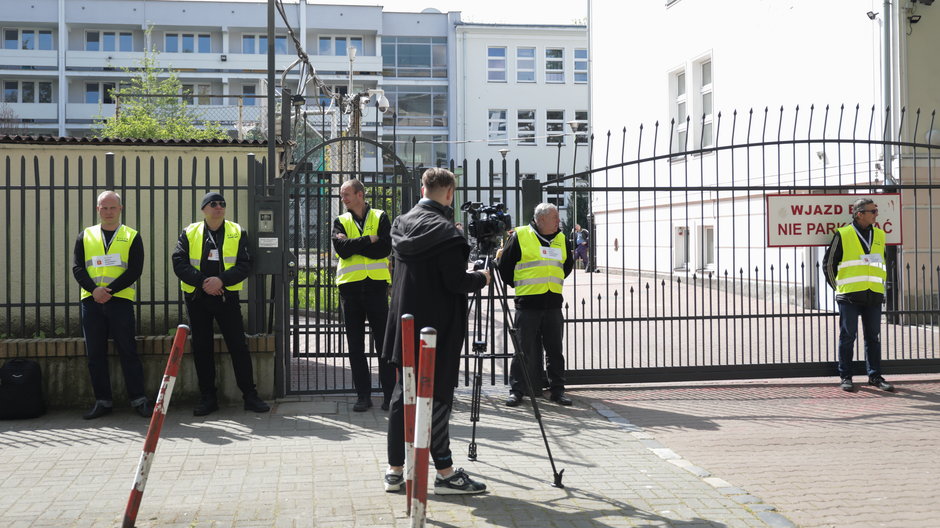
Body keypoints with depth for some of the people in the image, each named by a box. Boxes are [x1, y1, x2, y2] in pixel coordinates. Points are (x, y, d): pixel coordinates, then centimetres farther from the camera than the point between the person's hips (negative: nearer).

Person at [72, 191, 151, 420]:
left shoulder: (132, 237, 6)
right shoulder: (85, 236, 13)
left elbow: (135, 270, -4)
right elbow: (77, 267, 4)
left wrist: (109, 290, -15)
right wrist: (94, 290, -13)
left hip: (120, 300, -3)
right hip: (91, 301, 3)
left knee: (128, 351, -2)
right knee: (95, 354, 4)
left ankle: (138, 399, 4)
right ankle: (102, 401, 12)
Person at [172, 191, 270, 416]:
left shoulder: (237, 233, 4)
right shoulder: (189, 233, 5)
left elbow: (244, 265, -4)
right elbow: (179, 263, -4)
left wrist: (221, 280, -18)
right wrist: (201, 281, -17)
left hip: (227, 297, -1)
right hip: (197, 298, 1)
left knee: (238, 346, -2)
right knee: (201, 348, 5)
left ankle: (250, 395, 6)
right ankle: (207, 398, 14)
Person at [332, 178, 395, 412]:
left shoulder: (380, 217, 6)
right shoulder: (340, 221, 11)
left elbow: (385, 248, -10)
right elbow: (341, 248, -7)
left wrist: (353, 245, -9)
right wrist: (369, 240, -10)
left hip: (376, 285, -2)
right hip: (350, 286, 2)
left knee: (383, 341, -1)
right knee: (355, 344, 5)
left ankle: (389, 393, 6)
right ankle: (363, 395, 12)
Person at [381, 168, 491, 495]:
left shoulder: (401, 225, 9)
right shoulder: (444, 231, -15)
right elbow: (455, 281, -18)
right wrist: (481, 278, 1)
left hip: (404, 323, 7)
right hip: (436, 327, -7)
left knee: (403, 393, 11)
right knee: (437, 395, -2)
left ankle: (395, 470, 16)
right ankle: (445, 474, 4)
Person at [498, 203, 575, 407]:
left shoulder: (561, 239, 12)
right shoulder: (520, 236, -3)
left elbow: (567, 267, 25)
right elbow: (504, 266, 3)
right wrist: (518, 286, 8)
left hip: (553, 304, 4)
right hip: (527, 304, -4)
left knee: (555, 349, 8)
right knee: (524, 350, -1)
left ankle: (557, 390, 16)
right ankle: (517, 390, 9)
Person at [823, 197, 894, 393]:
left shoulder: (879, 235, 13)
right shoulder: (843, 235, -2)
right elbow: (828, 263, 4)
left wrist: (880, 283, 19)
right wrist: (837, 287, 6)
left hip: (874, 296, 4)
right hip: (850, 296, -4)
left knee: (874, 337, 7)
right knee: (847, 336, -1)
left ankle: (875, 375, 14)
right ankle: (845, 376, 6)